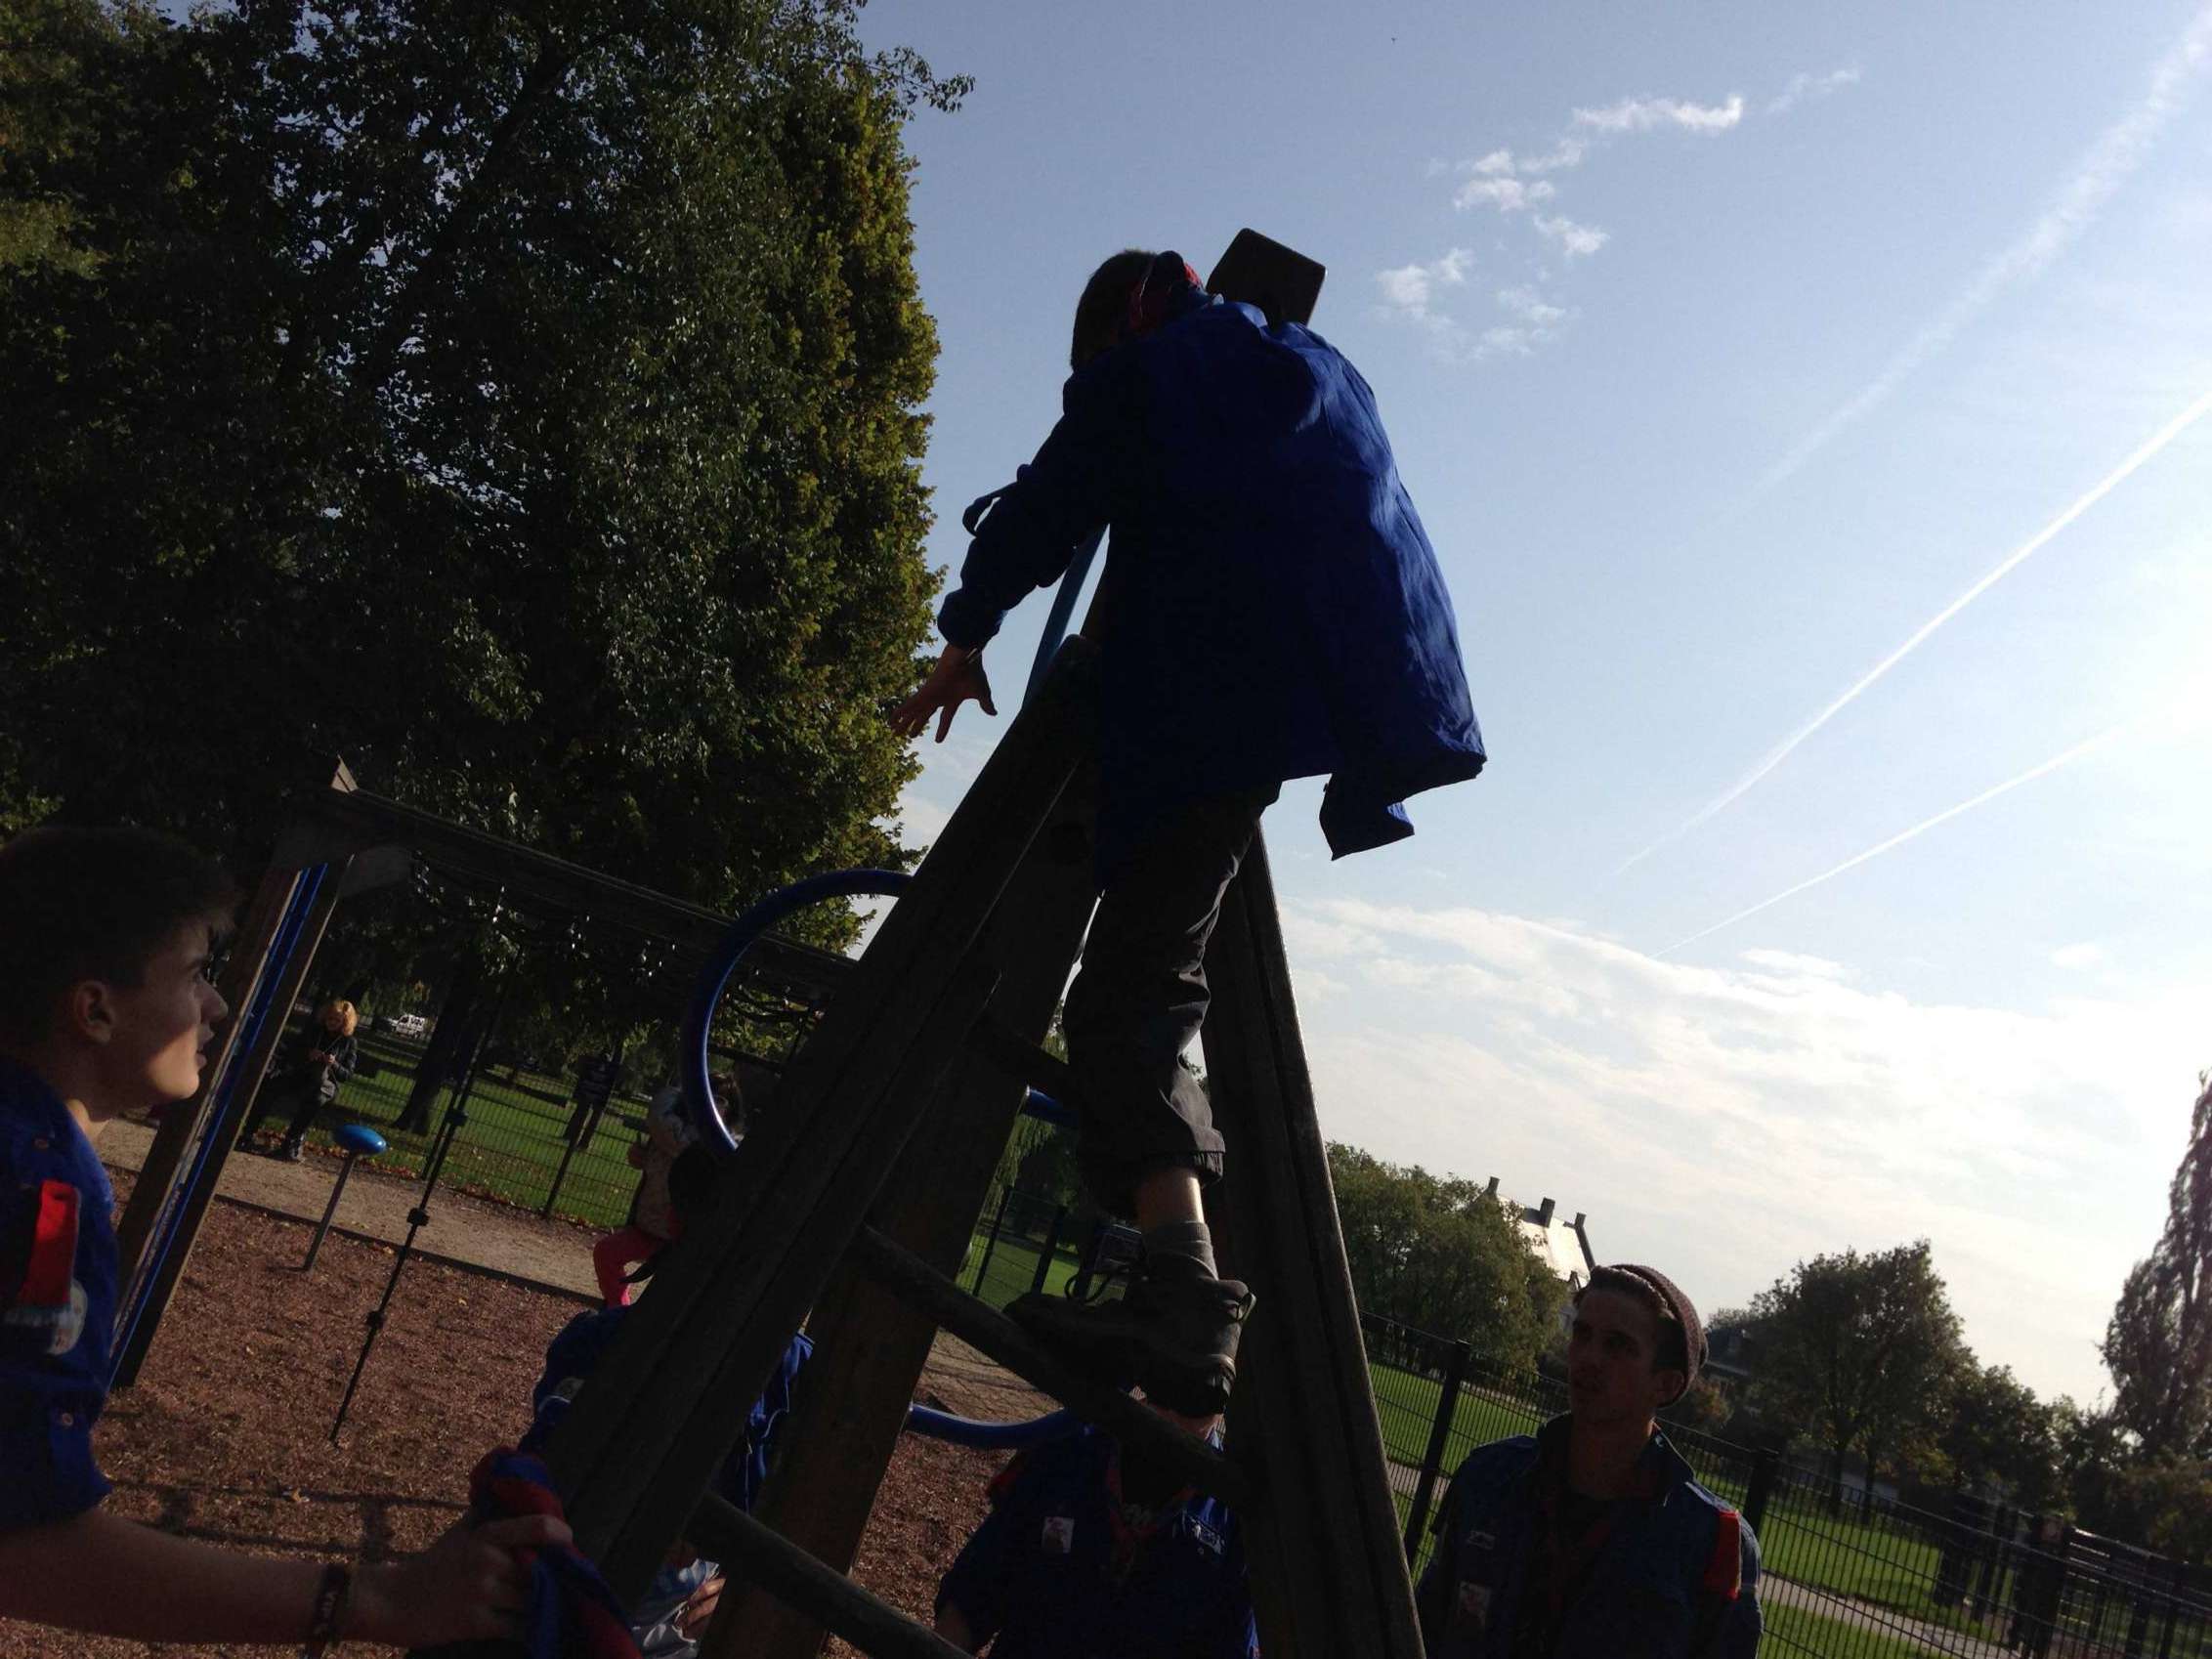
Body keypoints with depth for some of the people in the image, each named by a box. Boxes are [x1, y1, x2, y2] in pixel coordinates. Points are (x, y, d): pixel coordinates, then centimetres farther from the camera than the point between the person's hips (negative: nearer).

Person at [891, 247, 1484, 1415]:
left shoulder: (1136, 373, 12)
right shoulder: (1323, 371, 29)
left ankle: (1184, 1284, -31)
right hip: (1377, 685, 7)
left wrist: (966, 638, 21)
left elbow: (1042, 514, 8)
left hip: (1222, 689, -7)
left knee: (1133, 988, -14)